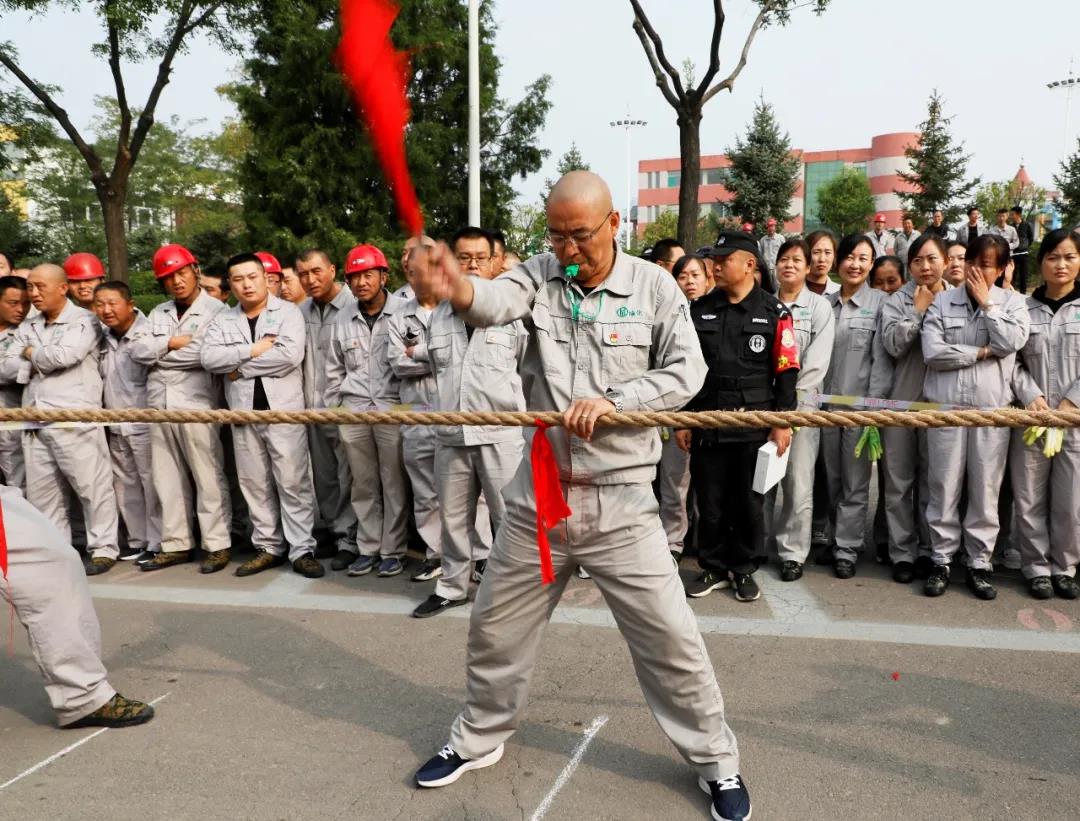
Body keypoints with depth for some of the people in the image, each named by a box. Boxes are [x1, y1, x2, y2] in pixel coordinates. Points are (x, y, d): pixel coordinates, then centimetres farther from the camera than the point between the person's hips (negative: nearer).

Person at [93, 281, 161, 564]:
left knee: (151, 484, -1)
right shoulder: (103, 339, 9)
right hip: (115, 426, 8)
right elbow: (102, 380, 21)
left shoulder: (147, 333, -13)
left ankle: (157, 543, 8)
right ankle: (137, 539, 24)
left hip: (144, 424, -8)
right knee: (125, 486, 13)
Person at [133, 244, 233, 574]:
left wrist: (160, 353, -4)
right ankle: (176, 544, 21)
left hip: (197, 406, -6)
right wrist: (172, 343, -9)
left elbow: (207, 354, -18)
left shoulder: (216, 310, -5)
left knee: (208, 477, -1)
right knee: (168, 479, 11)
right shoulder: (158, 314, 17)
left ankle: (218, 545, 7)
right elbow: (138, 350, 7)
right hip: (159, 406, 7)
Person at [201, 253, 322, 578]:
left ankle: (302, 550, 3)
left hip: (283, 410, -4)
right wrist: (254, 349, -12)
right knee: (255, 484, 10)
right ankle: (268, 547, 21)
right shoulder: (222, 320, 12)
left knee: (293, 482, -3)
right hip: (244, 413, 4)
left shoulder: (288, 312, 0)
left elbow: (290, 354, -16)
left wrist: (240, 367, -9)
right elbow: (208, 357, -3)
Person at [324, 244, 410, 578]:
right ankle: (367, 548, 22)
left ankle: (392, 551, 14)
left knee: (394, 484, 2)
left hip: (393, 409, -4)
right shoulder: (343, 319, 10)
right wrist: (333, 409, 16)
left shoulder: (403, 311, -4)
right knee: (363, 485, 10)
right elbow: (334, 369, 18)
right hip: (353, 411, 4)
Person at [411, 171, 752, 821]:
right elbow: (493, 303, -22)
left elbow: (686, 374, -8)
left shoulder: (654, 287, -2)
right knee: (496, 626, 16)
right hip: (539, 494, 3)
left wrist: (612, 400, -22)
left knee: (670, 639, 3)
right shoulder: (540, 275, 0)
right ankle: (479, 740, 42)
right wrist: (457, 287, -46)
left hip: (620, 500, -2)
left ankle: (718, 762, 29)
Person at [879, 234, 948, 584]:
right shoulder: (897, 301, 3)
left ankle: (928, 551, 20)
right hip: (901, 401, 0)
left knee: (932, 480, 8)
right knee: (899, 480, 5)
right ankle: (902, 552, 14)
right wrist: (918, 310, -9)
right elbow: (893, 344, -11)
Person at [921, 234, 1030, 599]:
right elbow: (932, 353, -7)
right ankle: (942, 560, 15)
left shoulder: (1012, 302, 8)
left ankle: (980, 563, 17)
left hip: (991, 408, 1)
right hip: (946, 405, -1)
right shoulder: (942, 301, 5)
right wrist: (982, 352, -7)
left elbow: (1010, 343, -11)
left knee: (985, 489, 5)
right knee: (944, 487, 4)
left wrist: (986, 303, -5)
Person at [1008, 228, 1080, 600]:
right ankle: (1037, 567, 17)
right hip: (1030, 417, 1)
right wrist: (1031, 397, -11)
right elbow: (1012, 359, 3)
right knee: (1030, 497, 4)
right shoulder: (1024, 308, 6)